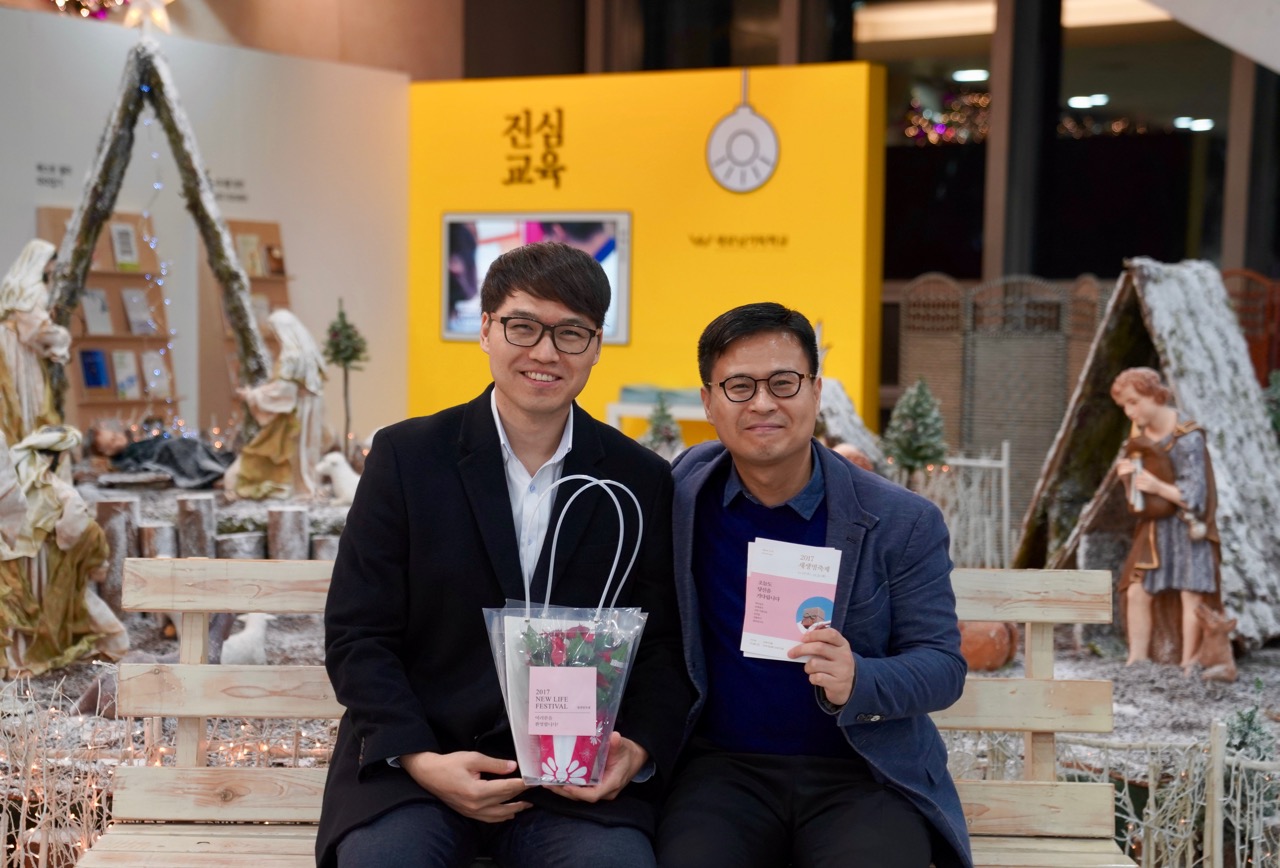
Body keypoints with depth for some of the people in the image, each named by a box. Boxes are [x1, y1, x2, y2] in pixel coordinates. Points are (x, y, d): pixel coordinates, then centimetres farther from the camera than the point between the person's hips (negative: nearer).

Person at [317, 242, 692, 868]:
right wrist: (420, 761, -14)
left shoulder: (644, 482, 6)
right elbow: (357, 635, 0)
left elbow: (662, 646, 9)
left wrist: (638, 751, -11)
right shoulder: (406, 456, 2)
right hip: (416, 755, 0)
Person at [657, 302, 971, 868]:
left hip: (864, 777, 0)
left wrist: (856, 682, -22)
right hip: (723, 770, 0)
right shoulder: (683, 495, 2)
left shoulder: (904, 523, -1)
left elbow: (943, 664, -1)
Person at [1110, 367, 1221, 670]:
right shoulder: (1139, 431, 4)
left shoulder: (1187, 437, -18)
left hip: (1187, 524, -7)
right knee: (1137, 591, 1)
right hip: (1154, 525, 7)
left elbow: (1194, 493, -19)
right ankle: (1137, 663, 7)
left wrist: (1159, 487, -33)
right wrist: (1129, 473, -10)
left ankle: (1188, 666, -4)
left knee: (1190, 593, -8)